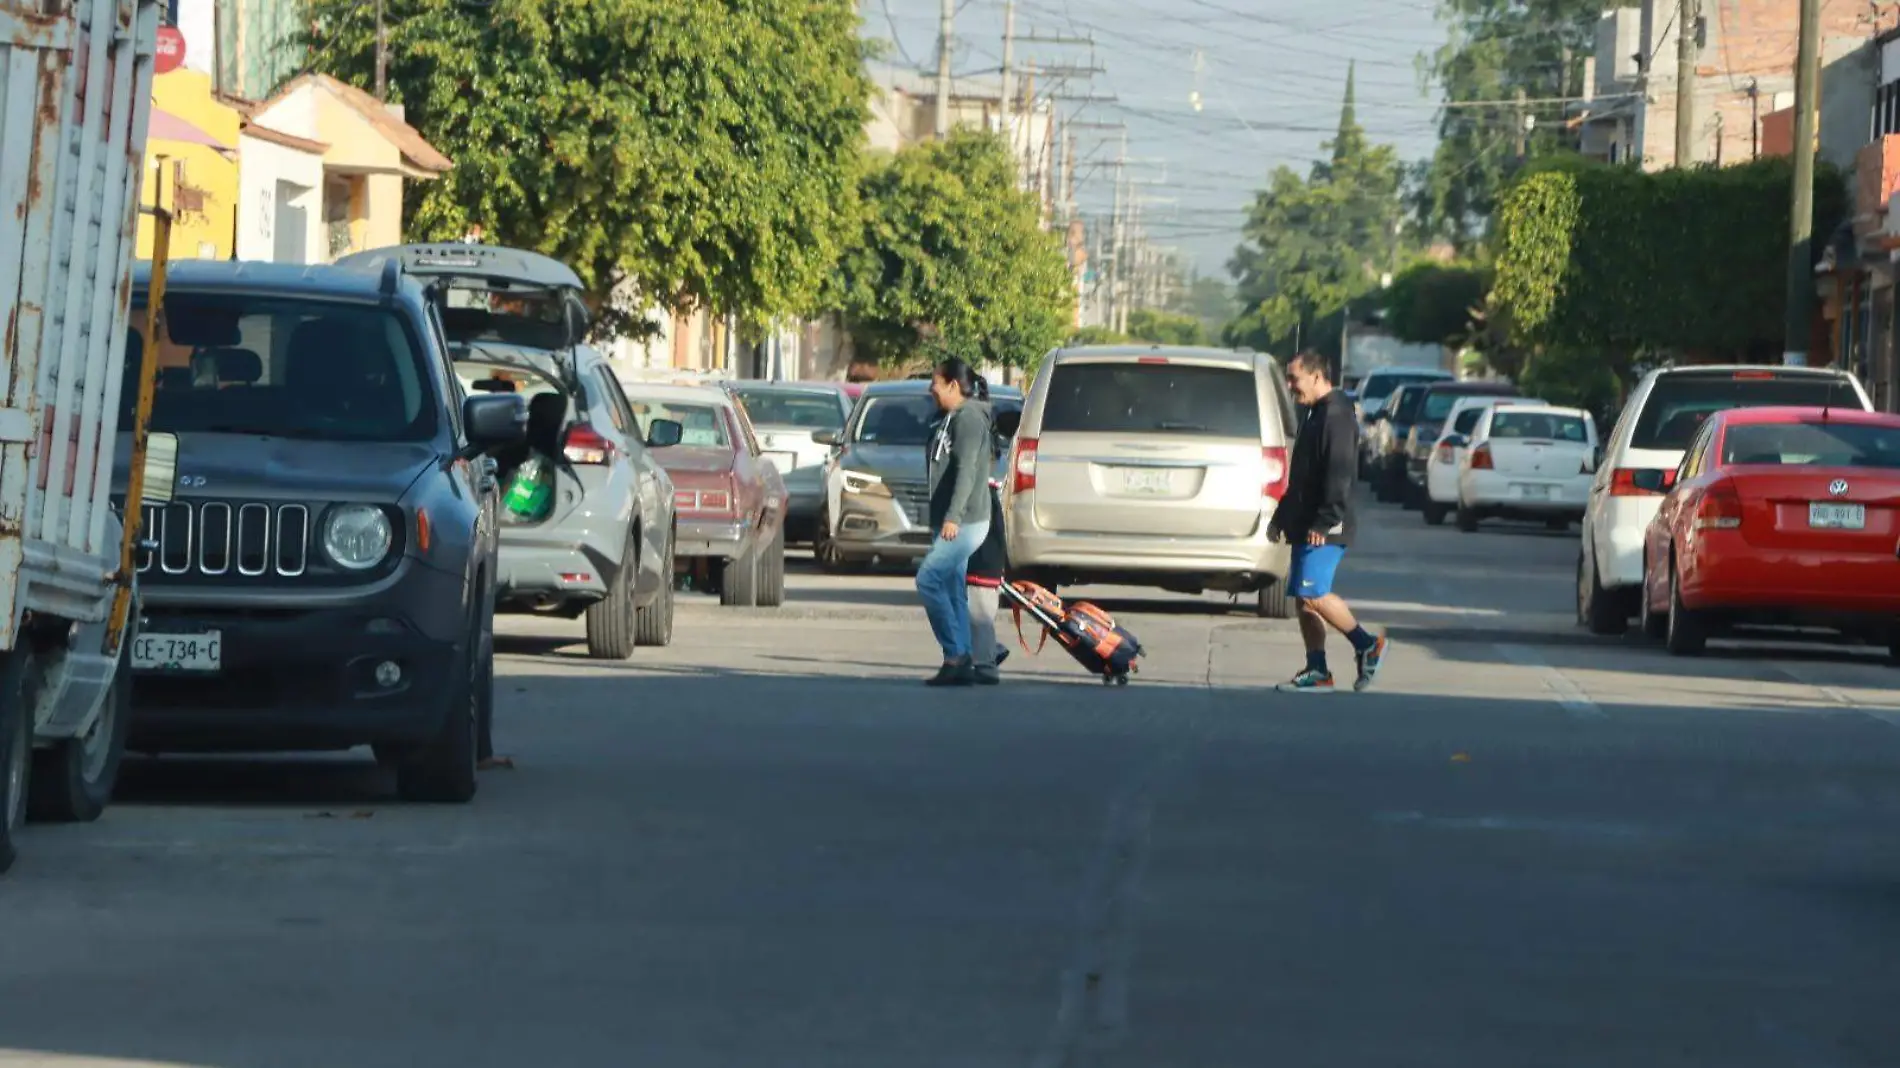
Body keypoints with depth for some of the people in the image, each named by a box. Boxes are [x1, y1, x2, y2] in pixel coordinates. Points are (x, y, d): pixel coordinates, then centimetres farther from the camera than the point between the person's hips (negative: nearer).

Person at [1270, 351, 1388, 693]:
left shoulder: (1336, 415, -13)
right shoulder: (1316, 414, 20)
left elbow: (1339, 474, -22)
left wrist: (1324, 522, -26)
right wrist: (1282, 517, 26)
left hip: (1324, 529, -10)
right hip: (1306, 526, 10)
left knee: (1312, 595, -16)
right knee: (1304, 598, 7)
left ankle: (1367, 645, -2)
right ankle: (1317, 672, 8)